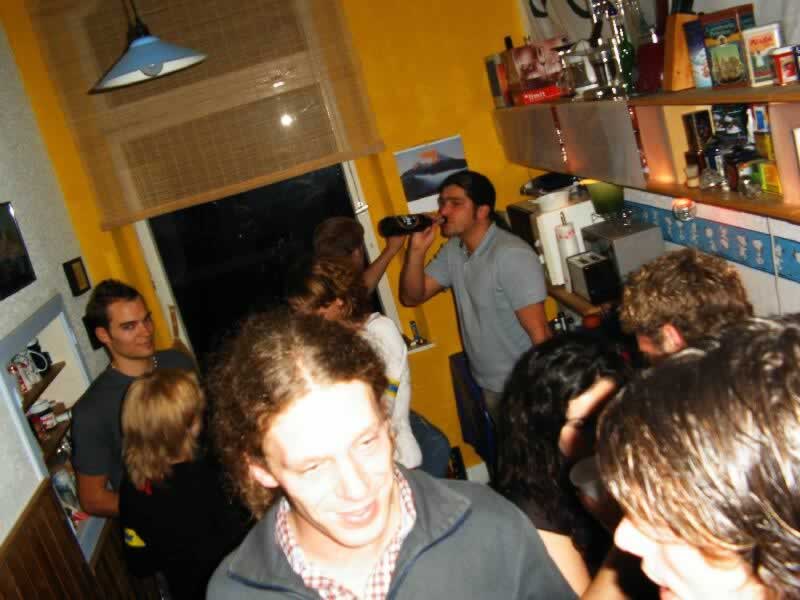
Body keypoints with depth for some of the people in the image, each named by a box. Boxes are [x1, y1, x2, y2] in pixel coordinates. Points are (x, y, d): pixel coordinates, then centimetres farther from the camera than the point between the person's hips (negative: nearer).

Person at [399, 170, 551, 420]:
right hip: (488, 386, 7)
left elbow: (539, 333, -23)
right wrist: (417, 250, -13)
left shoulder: (512, 255, -23)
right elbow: (412, 297, 2)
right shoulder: (453, 250, 1)